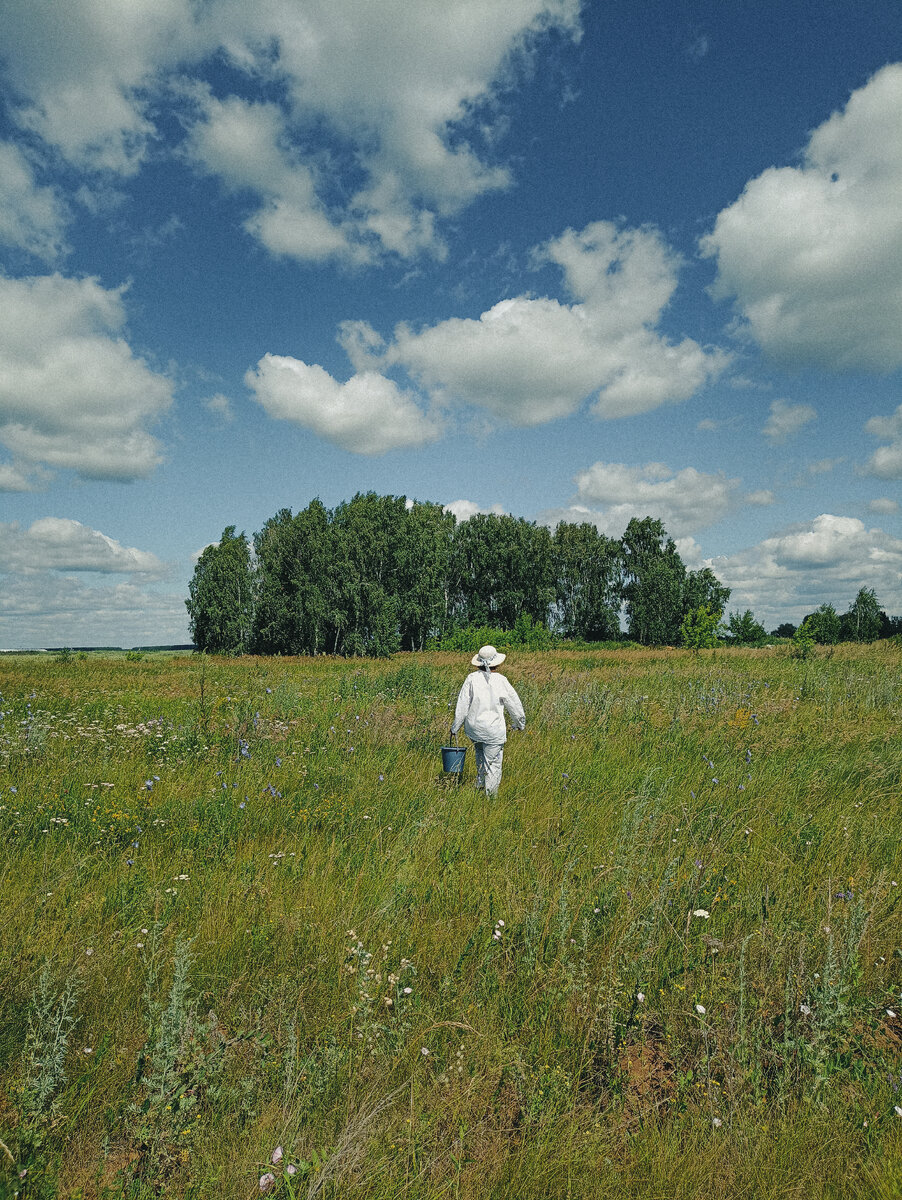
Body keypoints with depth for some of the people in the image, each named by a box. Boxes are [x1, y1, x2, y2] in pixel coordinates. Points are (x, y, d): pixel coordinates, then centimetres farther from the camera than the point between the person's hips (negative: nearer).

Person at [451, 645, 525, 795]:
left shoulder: (471, 678, -7)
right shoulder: (500, 681, -10)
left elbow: (462, 705, -4)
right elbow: (514, 704, 0)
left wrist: (455, 728, 6)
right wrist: (520, 723, 18)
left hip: (473, 728, 3)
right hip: (493, 730, -3)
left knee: (480, 751, 31)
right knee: (493, 763, 9)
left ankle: (480, 784, 35)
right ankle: (490, 794, 15)